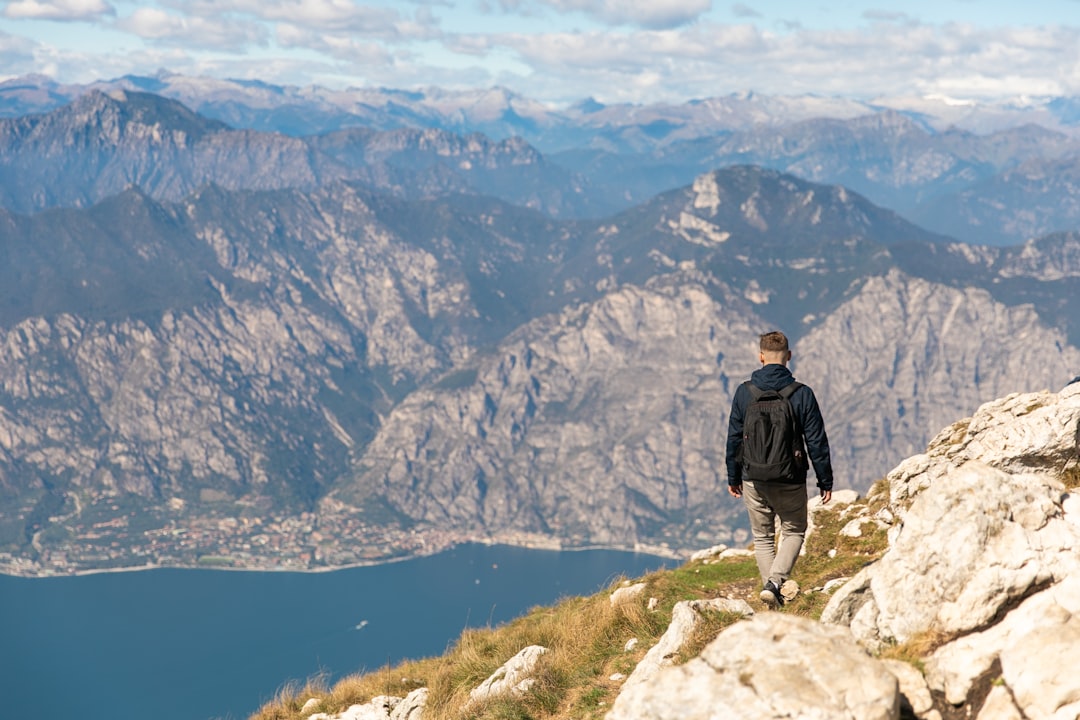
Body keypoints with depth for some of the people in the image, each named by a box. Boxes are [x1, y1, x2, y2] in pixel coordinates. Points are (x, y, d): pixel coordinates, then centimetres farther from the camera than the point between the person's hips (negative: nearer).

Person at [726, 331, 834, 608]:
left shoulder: (744, 392, -5)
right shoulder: (802, 394, -10)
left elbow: (734, 438, 2)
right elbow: (817, 442, -7)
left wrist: (733, 476, 15)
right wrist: (825, 482, 3)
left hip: (754, 481, 2)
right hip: (791, 482, -1)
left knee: (762, 536, 18)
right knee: (794, 531, 16)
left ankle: (771, 589, 16)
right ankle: (775, 582, -4)